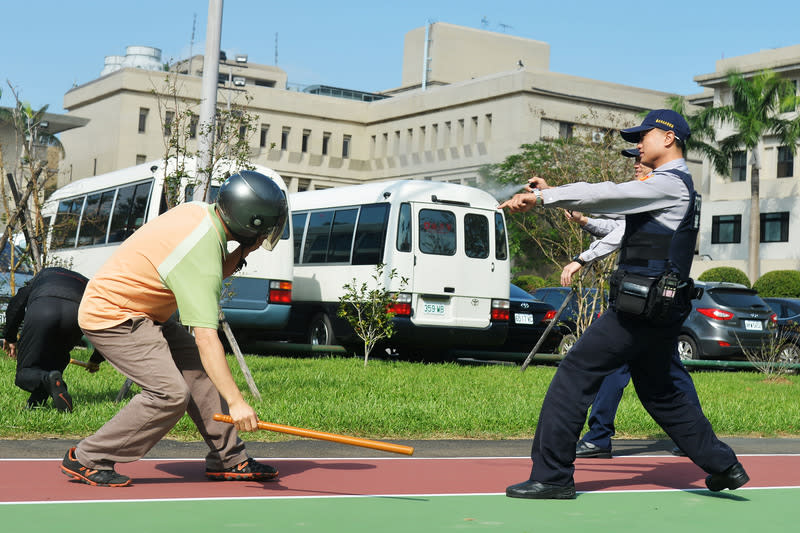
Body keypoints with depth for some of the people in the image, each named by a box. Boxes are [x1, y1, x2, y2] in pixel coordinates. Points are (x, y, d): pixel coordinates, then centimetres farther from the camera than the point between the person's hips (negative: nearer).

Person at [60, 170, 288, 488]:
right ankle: (86, 459, -7)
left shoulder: (198, 211, -4)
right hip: (112, 317, -10)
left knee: (198, 368, 6)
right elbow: (206, 338, -36)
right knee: (171, 393, -19)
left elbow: (209, 278, 11)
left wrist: (241, 253, -7)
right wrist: (236, 402, -38)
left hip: (139, 312, 10)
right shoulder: (201, 252, -30)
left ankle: (228, 459, 12)